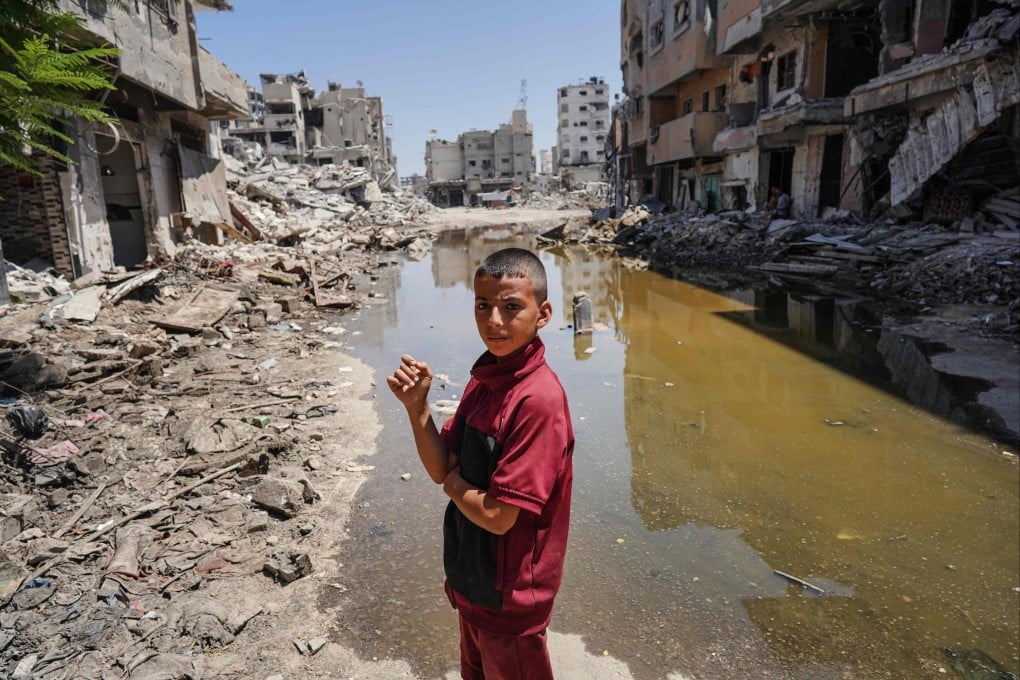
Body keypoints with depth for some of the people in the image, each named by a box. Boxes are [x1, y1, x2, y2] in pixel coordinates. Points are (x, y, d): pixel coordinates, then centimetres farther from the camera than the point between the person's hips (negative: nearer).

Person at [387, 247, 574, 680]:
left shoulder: (538, 399, -29)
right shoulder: (483, 379, -3)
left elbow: (498, 516, -28)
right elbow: (441, 469, -3)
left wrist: (455, 485, -10)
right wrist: (417, 405, -16)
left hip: (509, 593, -8)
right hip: (472, 578, 8)